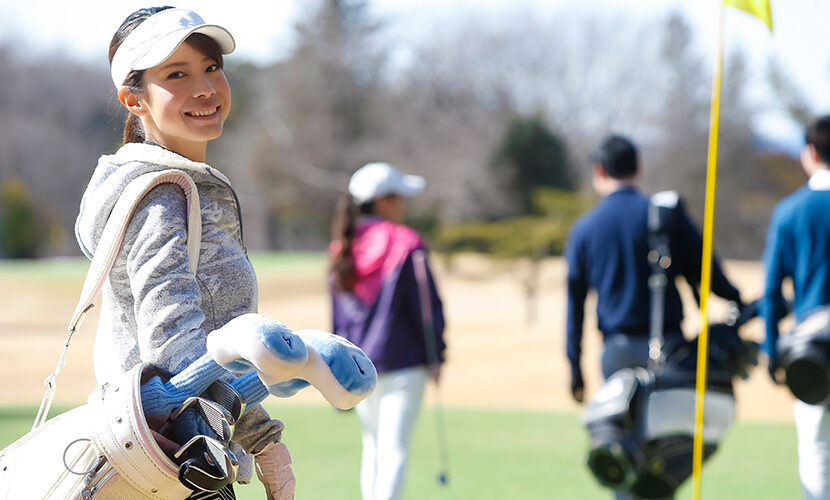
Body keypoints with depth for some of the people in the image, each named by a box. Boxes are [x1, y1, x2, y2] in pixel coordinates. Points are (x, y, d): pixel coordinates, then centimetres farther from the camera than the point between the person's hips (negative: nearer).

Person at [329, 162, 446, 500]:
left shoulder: (343, 247, 7)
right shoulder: (406, 244, -10)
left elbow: (338, 312, 12)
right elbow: (427, 306, -10)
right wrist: (434, 358, -2)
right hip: (402, 364, -6)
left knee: (373, 447, 18)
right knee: (394, 450, -7)